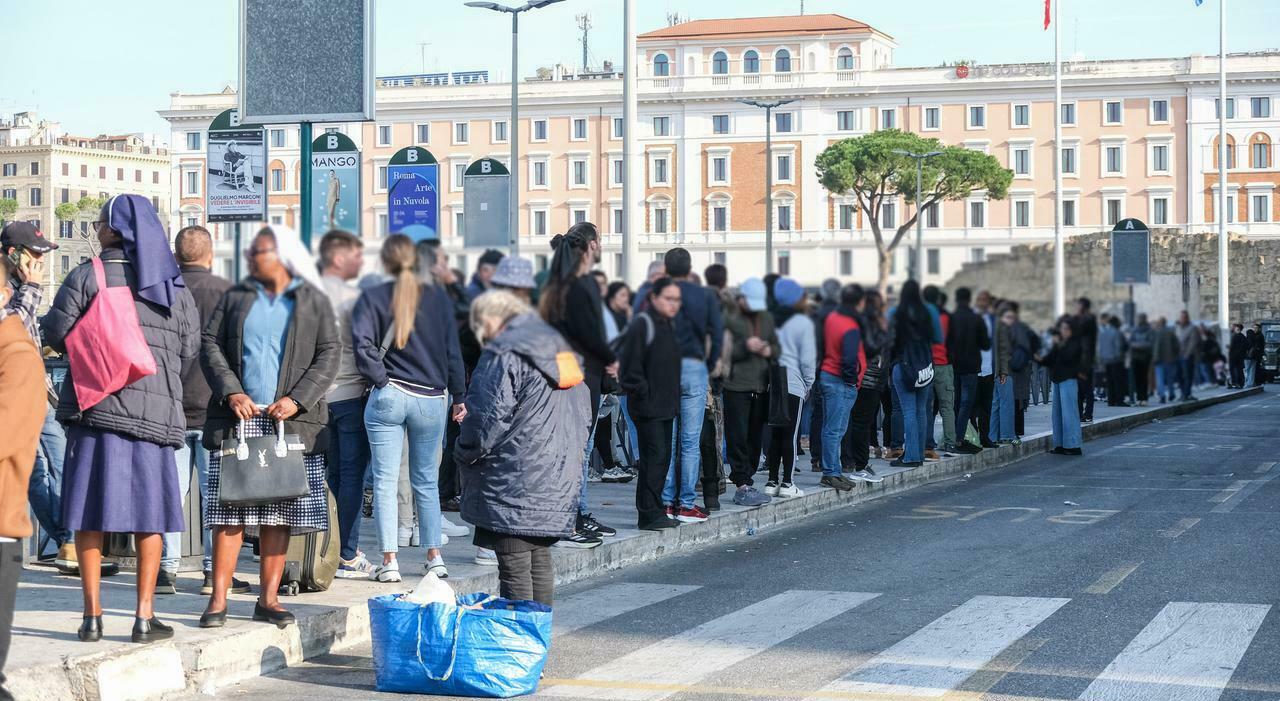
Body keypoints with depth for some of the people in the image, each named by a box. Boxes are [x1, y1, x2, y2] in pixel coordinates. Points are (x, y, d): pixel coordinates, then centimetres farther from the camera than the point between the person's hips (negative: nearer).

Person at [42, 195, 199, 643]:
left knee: (90, 514, 6)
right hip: (153, 408, 2)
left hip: (94, 404, -1)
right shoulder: (172, 284, 5)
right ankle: (144, 617, 6)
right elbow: (189, 347, 8)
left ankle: (92, 616, 7)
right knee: (149, 515, 7)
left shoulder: (87, 277, -4)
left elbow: (55, 335, -4)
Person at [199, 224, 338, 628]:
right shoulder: (235, 297, 12)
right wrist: (231, 392, -9)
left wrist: (297, 400, -10)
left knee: (278, 514, 2)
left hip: (289, 423, 0)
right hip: (237, 417, 0)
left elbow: (329, 355, 2)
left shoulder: (313, 301, 8)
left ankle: (268, 598, 9)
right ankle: (218, 599, -2)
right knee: (230, 511, -4)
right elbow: (210, 345, 6)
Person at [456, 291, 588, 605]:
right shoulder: (559, 347, 16)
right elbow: (583, 411, 21)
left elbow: (488, 417, -16)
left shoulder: (503, 355, -12)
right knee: (540, 562, 15)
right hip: (558, 480, 9)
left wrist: (465, 455, -2)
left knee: (515, 571, -5)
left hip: (514, 482, -9)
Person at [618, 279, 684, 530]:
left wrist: (673, 396, 17)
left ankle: (656, 507, 18)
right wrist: (644, 393, -15)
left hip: (666, 405, 9)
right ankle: (649, 514, -7)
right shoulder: (642, 325, -13)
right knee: (654, 456, -10)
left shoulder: (670, 325, 15)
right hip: (647, 406, -9)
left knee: (664, 456, 11)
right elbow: (630, 365, -17)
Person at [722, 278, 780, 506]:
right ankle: (742, 487, -6)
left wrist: (769, 350, -1)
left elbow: (777, 348, 21)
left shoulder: (766, 318, 15)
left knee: (755, 438, 8)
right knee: (738, 438, -7)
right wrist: (745, 347, -21)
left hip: (761, 387, 6)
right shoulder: (730, 319, -5)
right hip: (736, 387, -6)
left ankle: (746, 481, 16)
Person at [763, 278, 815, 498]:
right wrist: (809, 384, 5)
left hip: (772, 384, 5)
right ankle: (787, 483, 2)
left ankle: (772, 481, 12)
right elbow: (808, 359, -7)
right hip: (794, 385, -5)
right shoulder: (803, 323, -7)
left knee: (775, 434, 11)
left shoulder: (772, 320, 7)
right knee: (790, 435, 1)